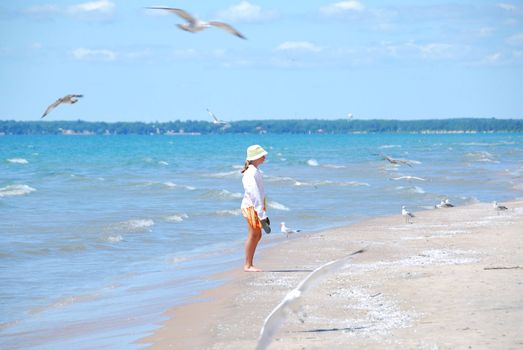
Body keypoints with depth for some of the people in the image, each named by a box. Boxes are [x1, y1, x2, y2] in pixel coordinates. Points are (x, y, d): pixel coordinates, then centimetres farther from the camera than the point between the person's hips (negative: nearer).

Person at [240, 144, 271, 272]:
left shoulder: (255, 171, 14)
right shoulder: (251, 173, -18)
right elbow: (254, 194, -22)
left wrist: (263, 214, 18)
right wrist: (262, 214, -23)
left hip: (257, 206, 10)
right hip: (251, 206, -10)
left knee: (257, 235, 12)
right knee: (253, 235, -6)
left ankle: (249, 264, 16)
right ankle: (247, 265, 0)